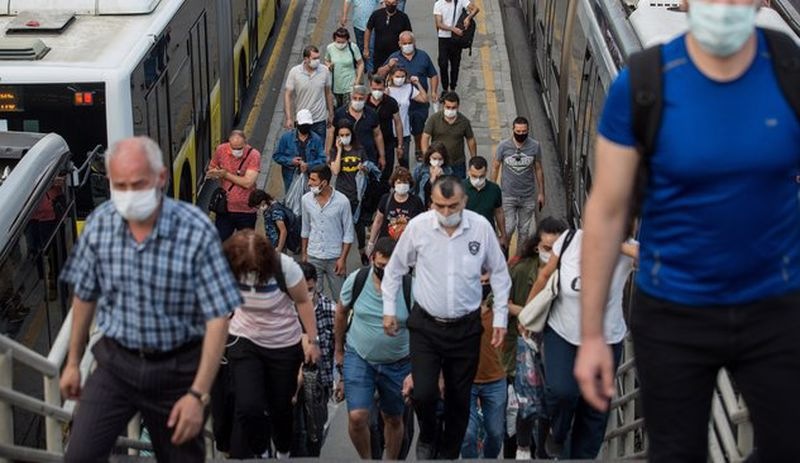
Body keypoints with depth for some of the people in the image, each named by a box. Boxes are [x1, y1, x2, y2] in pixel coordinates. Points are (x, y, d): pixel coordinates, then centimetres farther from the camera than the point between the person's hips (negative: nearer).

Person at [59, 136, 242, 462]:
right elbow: (85, 296, 8)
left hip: (176, 368, -2)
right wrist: (73, 361, 15)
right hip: (115, 362, 2)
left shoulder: (196, 231, -20)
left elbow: (217, 318, -17)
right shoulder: (99, 224, -8)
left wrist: (198, 393, -20)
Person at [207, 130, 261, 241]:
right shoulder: (221, 150, -6)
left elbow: (248, 182, -24)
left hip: (246, 211, -2)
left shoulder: (254, 155, -17)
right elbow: (211, 168, 10)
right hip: (224, 208, 2)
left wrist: (225, 174, -20)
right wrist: (214, 172, -14)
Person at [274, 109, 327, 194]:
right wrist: (290, 161, -12)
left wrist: (308, 165, -19)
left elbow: (322, 160, -3)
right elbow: (276, 156, 5)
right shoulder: (286, 137, 1)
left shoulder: (316, 139, 1)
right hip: (291, 179, 0)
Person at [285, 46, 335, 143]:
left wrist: (331, 115, 11)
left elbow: (328, 93, 6)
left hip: (320, 120, 1)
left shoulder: (325, 71, -5)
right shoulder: (294, 72, -10)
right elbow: (288, 95, -7)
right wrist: (288, 118, -12)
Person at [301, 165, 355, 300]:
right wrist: (304, 253, 11)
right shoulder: (306, 199, -3)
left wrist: (343, 259, -10)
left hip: (334, 258, -3)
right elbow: (305, 229, 10)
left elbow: (348, 234, -8)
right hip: (313, 257, 3)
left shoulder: (342, 201, -14)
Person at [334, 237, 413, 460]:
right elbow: (341, 312, 8)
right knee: (357, 417, -12)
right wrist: (339, 350, 16)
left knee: (394, 420, 15)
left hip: (397, 363, 0)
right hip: (358, 357, 0)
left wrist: (415, 372, -20)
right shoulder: (356, 280, -11)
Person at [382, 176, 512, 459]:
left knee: (459, 399, 8)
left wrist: (500, 317, 4)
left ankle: (449, 454, 29)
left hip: (466, 327, 1)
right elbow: (395, 269, 7)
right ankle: (427, 438, 23)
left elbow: (499, 273, 6)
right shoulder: (418, 226, -9)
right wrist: (389, 309, 7)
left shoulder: (481, 227, -7)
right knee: (423, 394, -10)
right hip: (425, 326, -1)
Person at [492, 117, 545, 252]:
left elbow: (538, 170, 4)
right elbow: (495, 167, 1)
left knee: (524, 230, 10)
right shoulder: (503, 146, -8)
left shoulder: (535, 146, -5)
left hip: (528, 196, 2)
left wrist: (541, 193, 5)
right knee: (508, 228, -7)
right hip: (508, 195, -2)